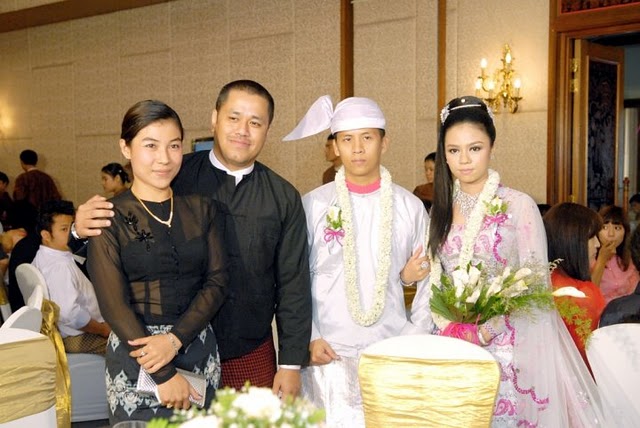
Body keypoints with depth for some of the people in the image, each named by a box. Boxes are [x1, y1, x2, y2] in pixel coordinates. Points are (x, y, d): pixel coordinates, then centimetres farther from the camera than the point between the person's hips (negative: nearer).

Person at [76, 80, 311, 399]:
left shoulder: (284, 198, 0)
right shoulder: (176, 177, -6)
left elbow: (294, 285, 2)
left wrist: (291, 364, 0)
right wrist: (83, 229, -22)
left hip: (253, 358, 1)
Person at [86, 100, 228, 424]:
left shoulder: (203, 209, 5)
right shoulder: (109, 218, -5)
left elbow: (217, 282, 0)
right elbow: (114, 304, -10)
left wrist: (174, 339, -14)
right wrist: (165, 375, -13)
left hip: (200, 351, 3)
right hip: (135, 356, -3)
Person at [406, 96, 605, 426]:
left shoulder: (518, 206, -9)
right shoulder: (441, 207, 5)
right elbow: (434, 278, 9)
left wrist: (484, 332, -18)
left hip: (507, 345, -4)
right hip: (451, 343, 4)